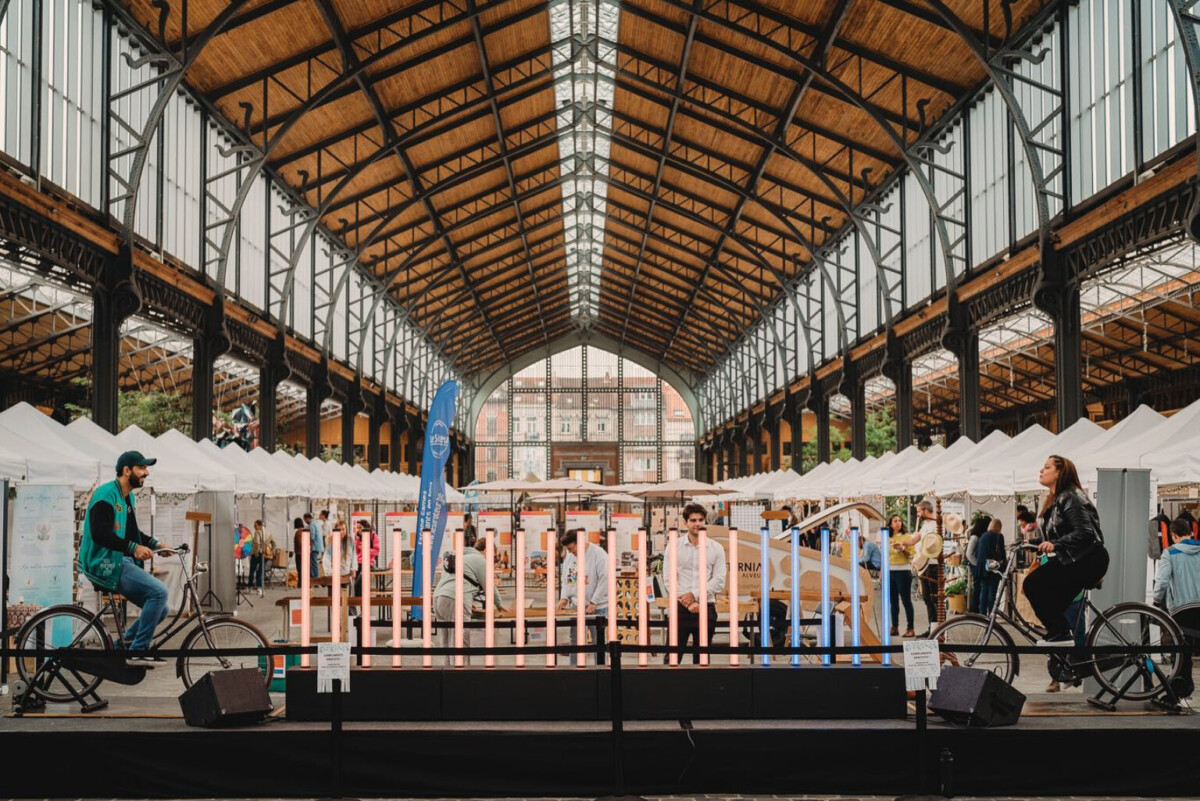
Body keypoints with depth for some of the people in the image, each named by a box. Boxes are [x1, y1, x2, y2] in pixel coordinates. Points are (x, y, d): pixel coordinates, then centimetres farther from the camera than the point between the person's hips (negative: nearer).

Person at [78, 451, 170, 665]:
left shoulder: (127, 497, 17)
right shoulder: (107, 494, -14)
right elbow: (100, 534, -24)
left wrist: (155, 544, 13)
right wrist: (133, 548, -29)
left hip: (120, 562, 10)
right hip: (105, 564, -10)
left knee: (160, 609, 4)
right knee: (159, 591, -23)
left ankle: (120, 648, 12)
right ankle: (138, 651, -17)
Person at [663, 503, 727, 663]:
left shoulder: (716, 548, 4)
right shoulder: (674, 547, 3)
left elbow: (719, 581, -2)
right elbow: (669, 579, -2)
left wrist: (694, 595, -12)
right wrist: (688, 603, -10)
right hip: (680, 608, -1)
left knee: (701, 657, 8)